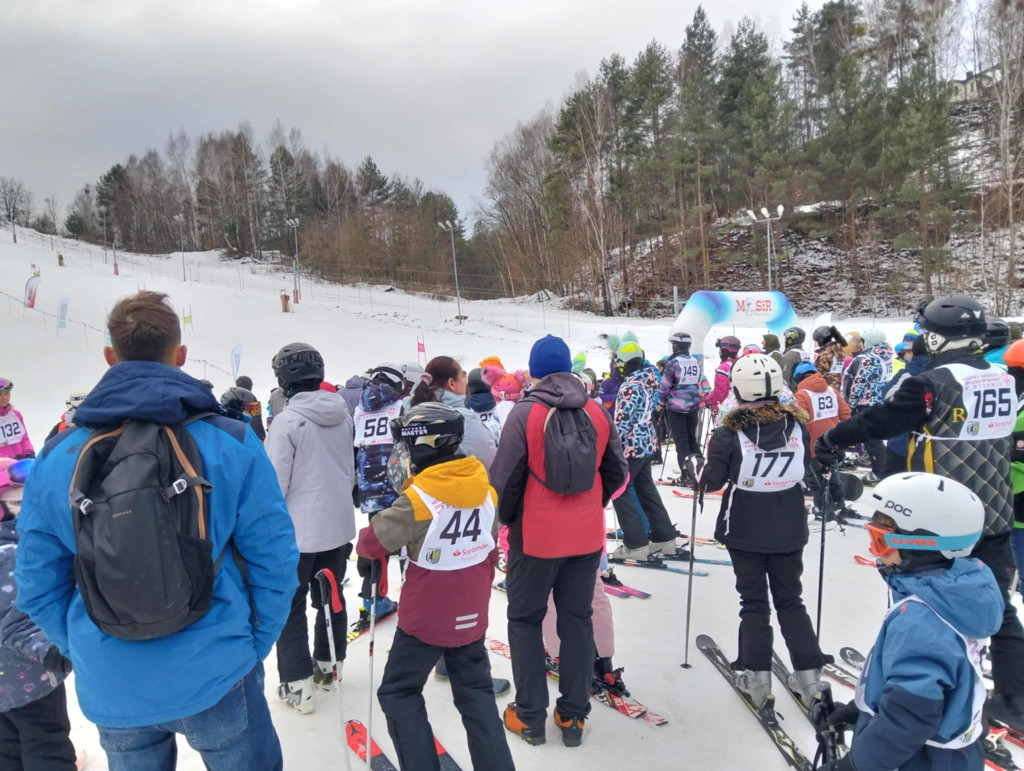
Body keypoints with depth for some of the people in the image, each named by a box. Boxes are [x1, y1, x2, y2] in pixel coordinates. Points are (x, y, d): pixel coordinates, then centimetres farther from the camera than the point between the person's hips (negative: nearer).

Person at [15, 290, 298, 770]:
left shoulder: (57, 457, -6)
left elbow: (37, 584, 0)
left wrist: (84, 654, 15)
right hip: (215, 676, -2)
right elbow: (273, 560, -12)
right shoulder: (229, 442, -15)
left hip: (110, 690, 3)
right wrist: (254, 647, 3)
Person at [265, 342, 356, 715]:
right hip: (339, 526, 6)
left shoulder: (287, 421, -19)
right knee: (330, 597, 20)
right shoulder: (342, 415, 0)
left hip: (299, 531, -6)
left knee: (290, 605, 8)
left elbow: (275, 483, -16)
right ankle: (327, 666, 33)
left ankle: (298, 684, 12)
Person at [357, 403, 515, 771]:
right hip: (471, 615, 6)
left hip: (425, 616, -5)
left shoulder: (418, 498, -22)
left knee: (398, 693, 15)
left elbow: (373, 543, -13)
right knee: (477, 694, 19)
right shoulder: (486, 490, -4)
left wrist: (363, 544, 10)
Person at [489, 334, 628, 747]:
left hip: (535, 538, -3)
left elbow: (505, 478, -13)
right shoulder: (598, 412, -3)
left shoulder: (525, 412, -15)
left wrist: (505, 518, 5)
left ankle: (530, 716, 21)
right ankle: (573, 716, 24)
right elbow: (616, 473, 4)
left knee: (525, 620, 14)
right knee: (577, 620, 16)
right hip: (587, 538, 3)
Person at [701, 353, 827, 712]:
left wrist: (703, 475, 10)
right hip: (789, 530, 3)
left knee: (753, 602, 12)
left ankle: (757, 679, 15)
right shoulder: (797, 424, -9)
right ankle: (809, 675, 21)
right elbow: (807, 470, 5)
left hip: (745, 531, -3)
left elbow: (712, 481, -11)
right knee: (790, 600, 18)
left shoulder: (729, 432, -19)